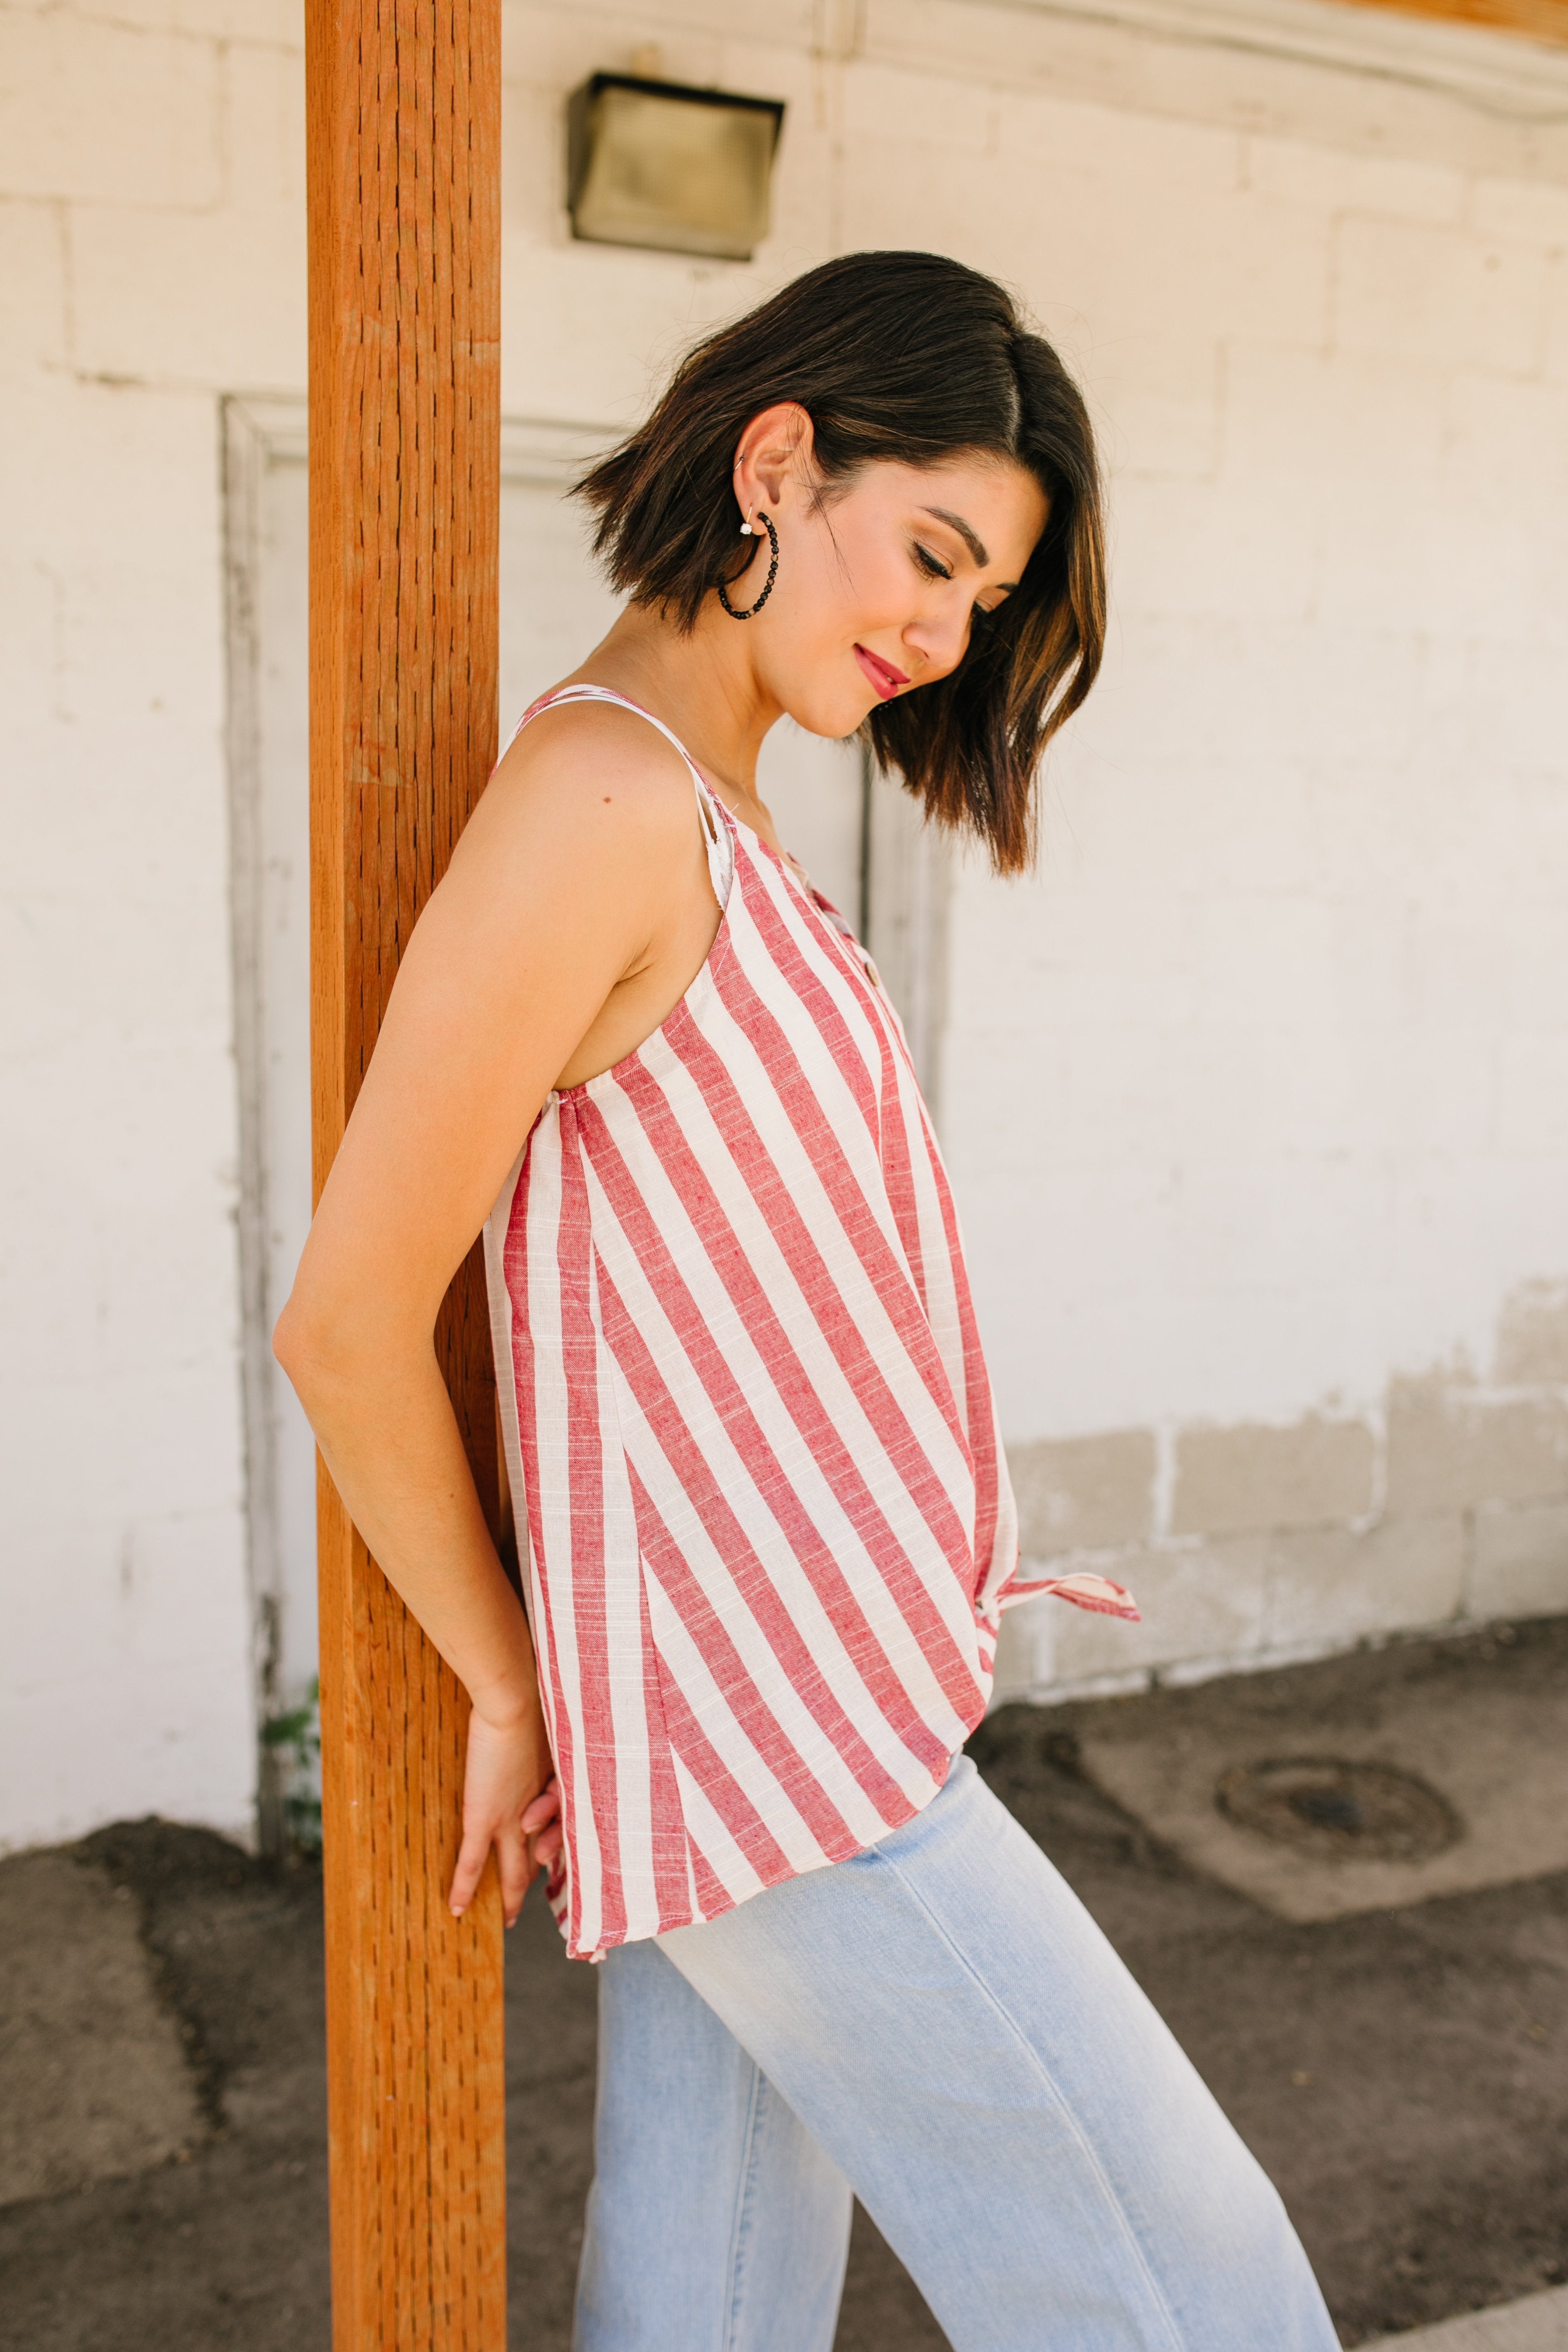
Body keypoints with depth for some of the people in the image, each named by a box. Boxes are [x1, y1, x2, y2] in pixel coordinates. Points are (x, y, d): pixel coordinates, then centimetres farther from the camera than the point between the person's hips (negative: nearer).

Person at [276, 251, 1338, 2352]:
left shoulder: (711, 815, 12)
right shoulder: (602, 796, -18)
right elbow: (347, 1323, -16)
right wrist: (511, 1690, -4)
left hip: (777, 1701, 9)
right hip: (773, 1731, -9)